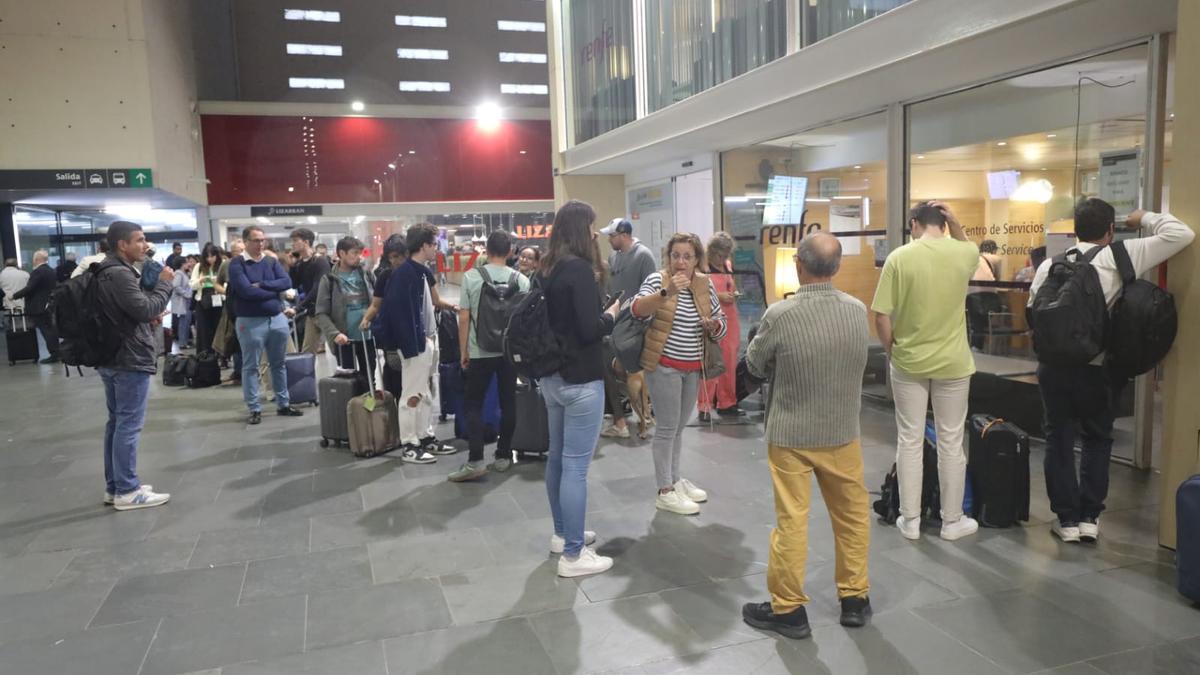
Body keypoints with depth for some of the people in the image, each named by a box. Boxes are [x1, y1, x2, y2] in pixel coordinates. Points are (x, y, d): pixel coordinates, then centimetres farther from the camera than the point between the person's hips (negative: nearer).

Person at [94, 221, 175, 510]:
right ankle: (127, 491, 0)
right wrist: (164, 282, -11)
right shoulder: (119, 273, -19)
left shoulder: (108, 272, 15)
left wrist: (150, 318, 6)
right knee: (128, 425, -5)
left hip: (112, 357, 11)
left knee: (117, 423, 15)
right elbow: (146, 309, -22)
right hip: (130, 359, -11)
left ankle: (114, 486, 22)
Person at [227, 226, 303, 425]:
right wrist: (274, 290, -9)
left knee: (279, 364, 12)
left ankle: (283, 404, 22)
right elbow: (246, 291, -18)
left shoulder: (272, 261, 8)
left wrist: (261, 285, -16)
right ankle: (255, 409, 10)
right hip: (250, 321, -4)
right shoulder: (236, 264, -6)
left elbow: (287, 282, -6)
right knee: (250, 367, 3)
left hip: (277, 318, 5)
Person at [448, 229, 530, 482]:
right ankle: (503, 456, 16)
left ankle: (475, 461, -3)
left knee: (473, 404, 5)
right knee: (508, 403, 10)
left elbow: (464, 318, -5)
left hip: (480, 352, -1)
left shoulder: (471, 276, -5)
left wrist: (464, 351, 4)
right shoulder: (520, 279, -1)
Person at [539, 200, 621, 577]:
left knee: (557, 457, 18)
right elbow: (589, 330, -21)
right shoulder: (579, 269, -17)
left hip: (552, 375, 9)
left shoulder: (549, 270, 8)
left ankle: (562, 533, 33)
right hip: (580, 380, -9)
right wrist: (611, 315, -3)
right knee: (576, 465, -3)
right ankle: (573, 556, 5)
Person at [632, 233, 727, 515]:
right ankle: (665, 492, 6)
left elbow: (721, 325, 10)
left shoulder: (706, 284, 5)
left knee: (679, 427, 17)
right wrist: (666, 292, -38)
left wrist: (713, 325, -12)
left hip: (693, 367, 6)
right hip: (664, 365, -5)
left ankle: (674, 479, 31)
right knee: (667, 428, -2)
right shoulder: (657, 279, -9)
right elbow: (638, 309, -25)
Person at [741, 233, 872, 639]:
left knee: (791, 520, 6)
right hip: (843, 433, 3)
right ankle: (855, 599, 31)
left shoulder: (780, 315, -19)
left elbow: (754, 366, -4)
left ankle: (788, 609, 18)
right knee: (853, 515, 18)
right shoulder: (858, 311, -8)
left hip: (790, 434, -3)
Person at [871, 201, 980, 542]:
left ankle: (910, 520, 17)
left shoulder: (899, 257, -10)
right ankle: (952, 521, 22)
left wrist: (892, 350, 4)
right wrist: (954, 222, 9)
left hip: (908, 362, -1)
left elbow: (881, 316, -11)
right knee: (951, 442, 11)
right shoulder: (963, 253, -3)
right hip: (953, 362, 1)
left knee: (909, 440, 9)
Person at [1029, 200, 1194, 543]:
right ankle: (1089, 516, 18)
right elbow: (1182, 234, -5)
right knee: (1097, 439, 16)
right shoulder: (1120, 257, -8)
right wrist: (1145, 218, 11)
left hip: (1053, 364, 2)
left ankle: (1066, 518, 15)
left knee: (1059, 439, 11)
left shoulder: (1049, 265, 0)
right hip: (1098, 368, -1)